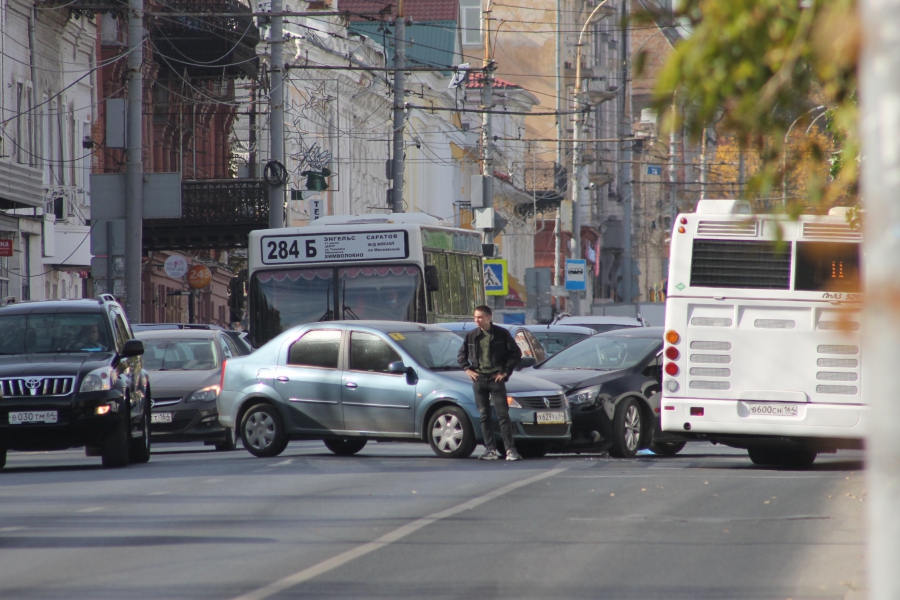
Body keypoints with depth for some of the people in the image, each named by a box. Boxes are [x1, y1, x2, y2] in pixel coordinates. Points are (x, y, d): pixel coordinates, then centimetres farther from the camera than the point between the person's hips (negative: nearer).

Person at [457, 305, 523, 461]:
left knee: (503, 414, -8)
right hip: (479, 379, 4)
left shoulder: (501, 334, -1)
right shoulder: (471, 336, 9)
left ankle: (510, 449, -8)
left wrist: (506, 371, -4)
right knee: (484, 416, 3)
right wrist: (467, 369, 4)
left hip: (496, 379, -4)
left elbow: (516, 353, 2)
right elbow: (461, 355, 19)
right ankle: (490, 449, 6)